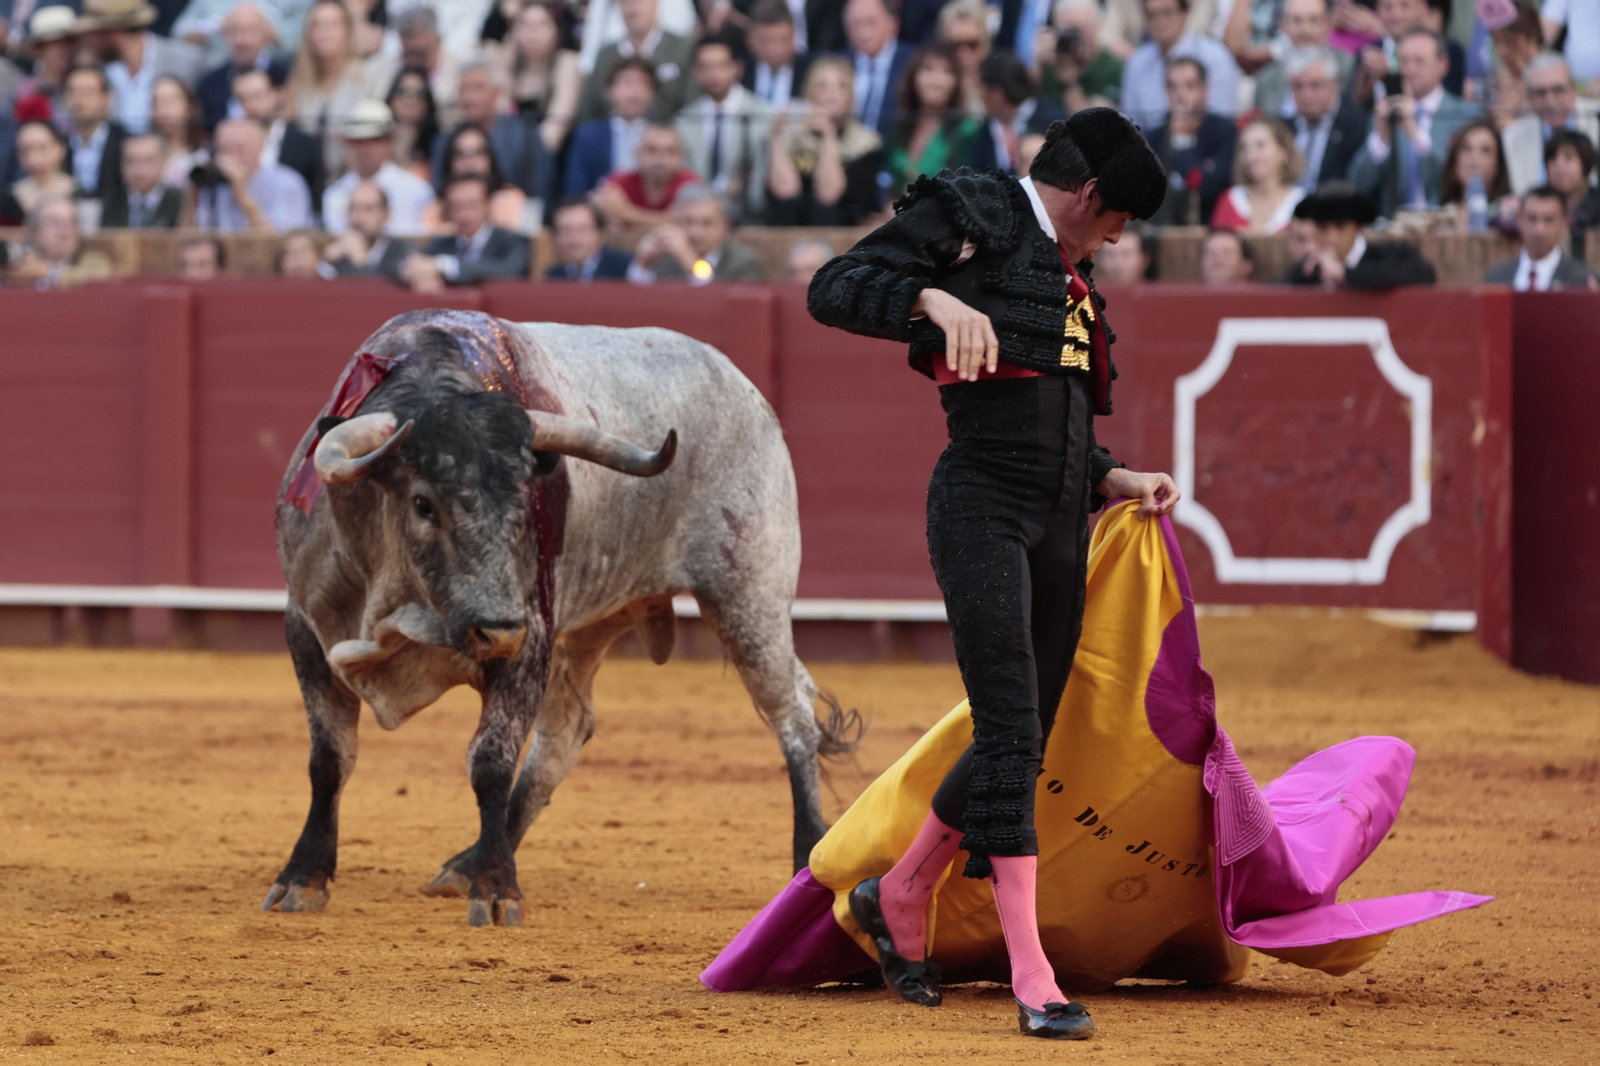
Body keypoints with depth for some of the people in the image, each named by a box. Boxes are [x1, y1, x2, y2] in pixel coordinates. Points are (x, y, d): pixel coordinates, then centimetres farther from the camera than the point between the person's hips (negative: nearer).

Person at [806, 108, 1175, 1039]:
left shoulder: (1064, 273, 22)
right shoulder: (969, 216, -2)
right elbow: (833, 290, -11)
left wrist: (1116, 479, 15)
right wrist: (936, 301, -26)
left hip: (1060, 521, 9)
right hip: (982, 502, -9)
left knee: (1024, 742, 12)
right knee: (1010, 734, -15)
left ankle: (899, 900, 33)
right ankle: (1033, 980, -19)